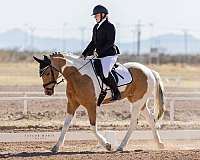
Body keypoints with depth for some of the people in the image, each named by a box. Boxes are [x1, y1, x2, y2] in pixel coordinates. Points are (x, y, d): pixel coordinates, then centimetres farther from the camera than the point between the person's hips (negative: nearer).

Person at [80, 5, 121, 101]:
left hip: (109, 55, -9)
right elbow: (93, 42, 20)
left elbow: (110, 42, -17)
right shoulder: (96, 27, 15)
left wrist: (98, 52, -24)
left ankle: (116, 93, -15)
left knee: (104, 72, -28)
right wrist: (84, 54, 13)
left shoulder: (109, 26, -10)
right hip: (99, 56, 9)